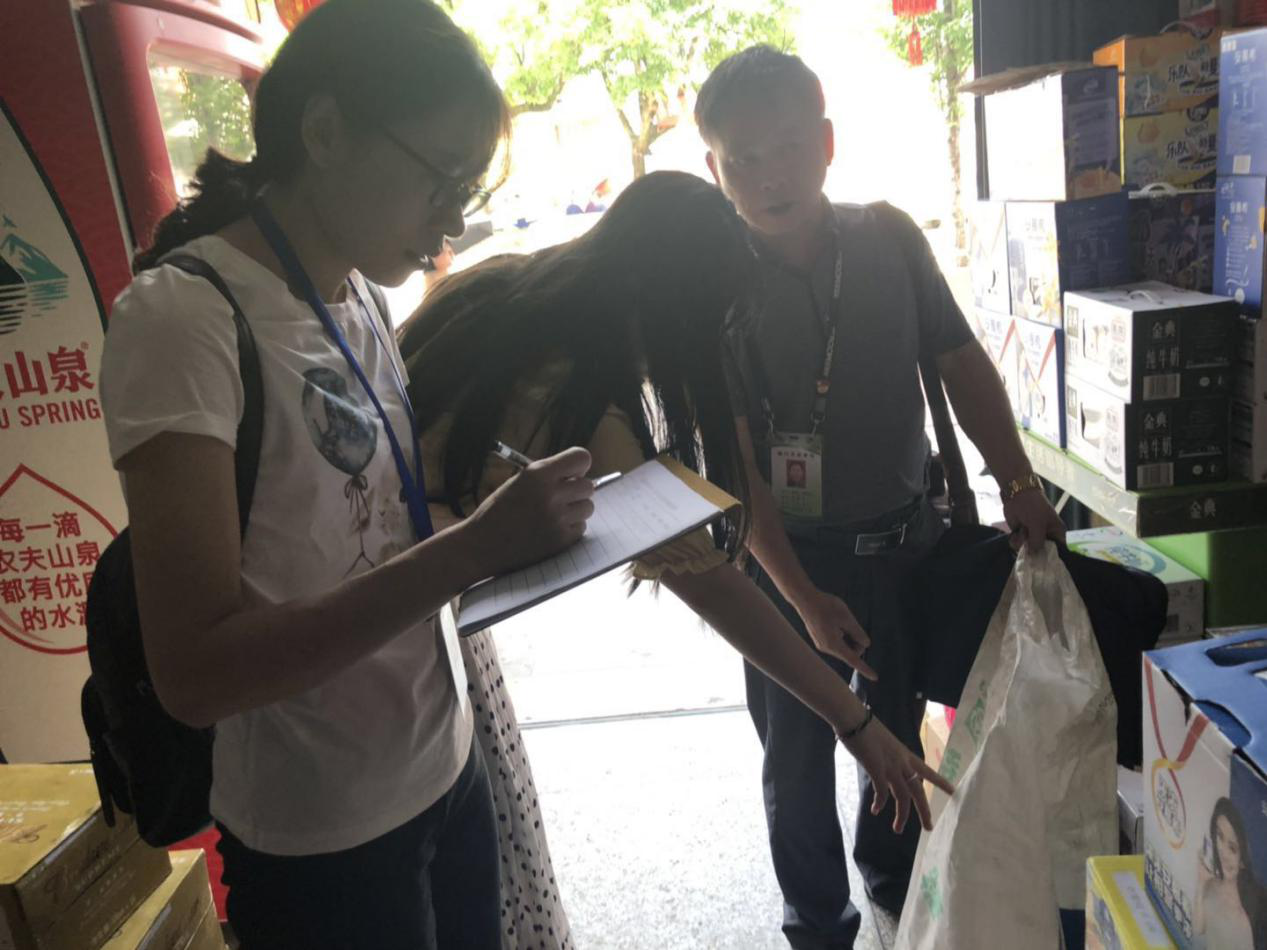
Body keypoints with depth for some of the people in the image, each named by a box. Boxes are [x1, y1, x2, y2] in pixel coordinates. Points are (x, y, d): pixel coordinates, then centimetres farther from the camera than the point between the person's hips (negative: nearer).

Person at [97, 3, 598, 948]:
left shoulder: (361, 299, 4)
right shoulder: (183, 314, -20)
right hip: (324, 843, -7)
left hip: (448, 766, 7)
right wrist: (477, 547, -29)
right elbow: (197, 672, -25)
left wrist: (524, 513, -7)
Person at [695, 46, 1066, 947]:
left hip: (906, 535, 3)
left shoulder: (890, 238, -6)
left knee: (901, 731, 22)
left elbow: (962, 363, 4)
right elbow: (733, 460, -17)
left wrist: (1018, 483, -4)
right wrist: (803, 596, -22)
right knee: (799, 756, 13)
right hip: (791, 553, -3)